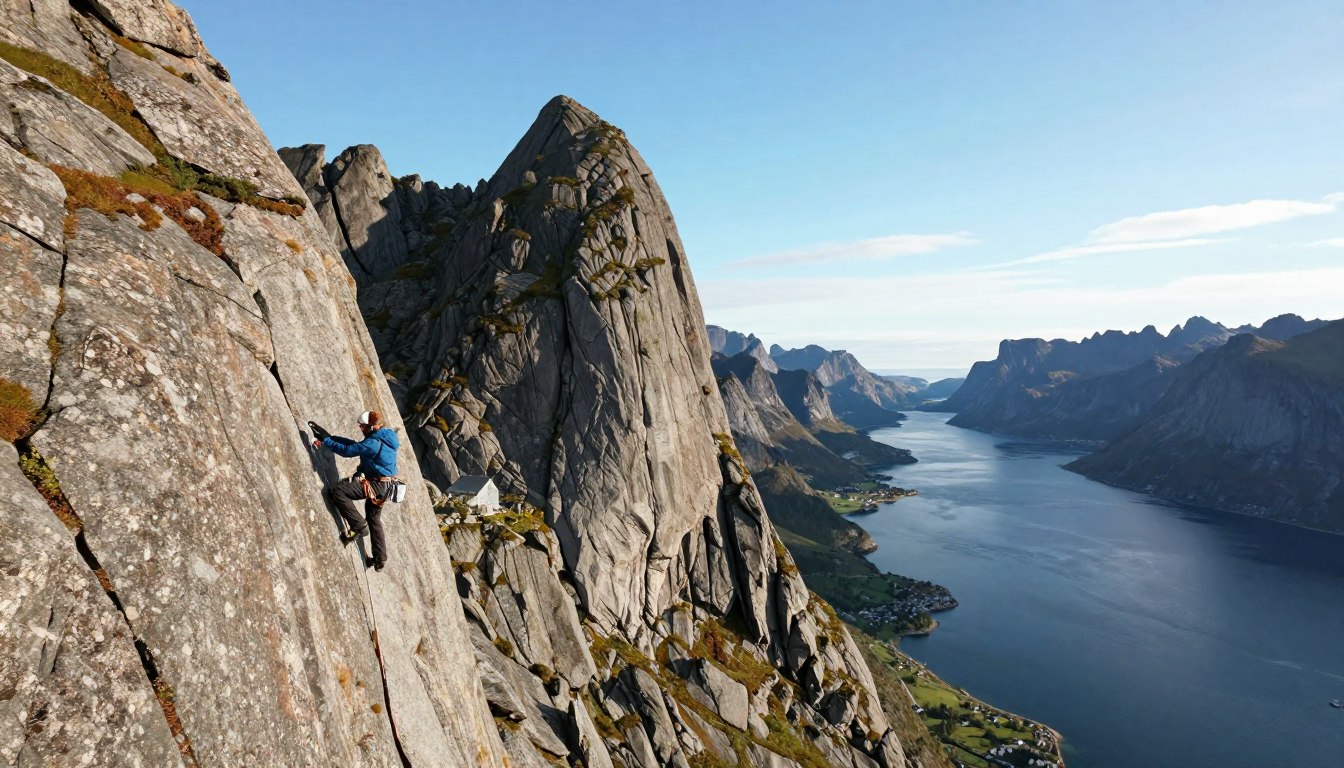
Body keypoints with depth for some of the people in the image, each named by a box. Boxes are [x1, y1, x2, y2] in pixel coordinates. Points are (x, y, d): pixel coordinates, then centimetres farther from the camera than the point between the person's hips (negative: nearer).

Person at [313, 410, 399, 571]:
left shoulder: (374, 443, -20)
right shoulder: (385, 438, 9)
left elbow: (347, 450, -19)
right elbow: (355, 444, 15)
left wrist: (326, 441, -5)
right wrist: (329, 437, 12)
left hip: (374, 485, -10)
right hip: (384, 486, 10)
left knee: (335, 491, -14)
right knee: (374, 519, 23)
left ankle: (359, 526, -10)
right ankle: (380, 559, 28)